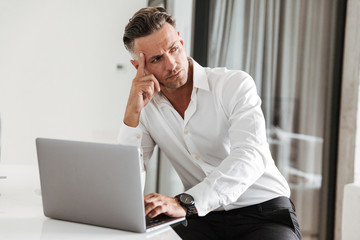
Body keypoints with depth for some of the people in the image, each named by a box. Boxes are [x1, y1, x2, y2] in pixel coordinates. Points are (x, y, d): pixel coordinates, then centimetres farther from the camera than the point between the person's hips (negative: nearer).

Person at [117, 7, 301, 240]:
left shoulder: (236, 84, -10)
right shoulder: (146, 105, 2)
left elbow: (249, 158, -26)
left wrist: (185, 203, -39)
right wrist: (132, 113, -15)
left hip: (264, 213, -2)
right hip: (204, 218, 3)